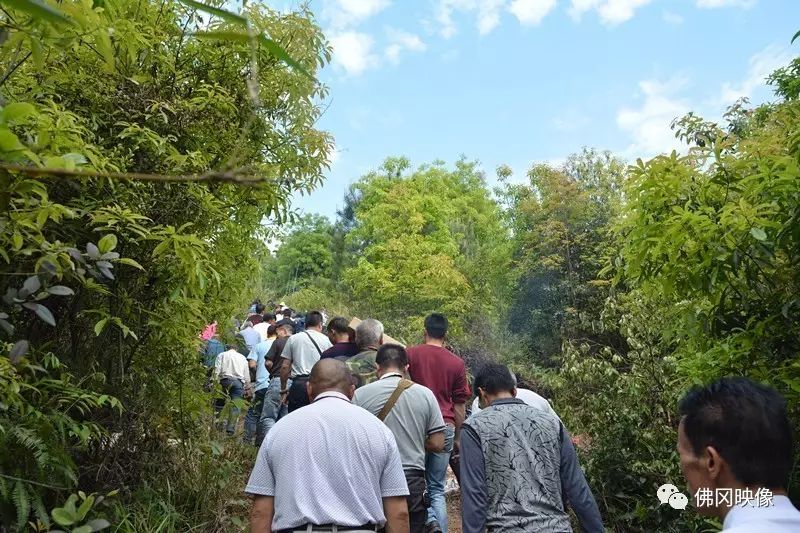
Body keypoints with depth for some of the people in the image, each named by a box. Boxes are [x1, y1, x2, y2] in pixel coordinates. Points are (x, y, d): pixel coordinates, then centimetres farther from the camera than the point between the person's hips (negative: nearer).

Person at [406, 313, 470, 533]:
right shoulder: (457, 363, 3)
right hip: (445, 427, 2)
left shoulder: (411, 354, -2)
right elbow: (460, 406, 7)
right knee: (437, 488, 14)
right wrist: (457, 438, 16)